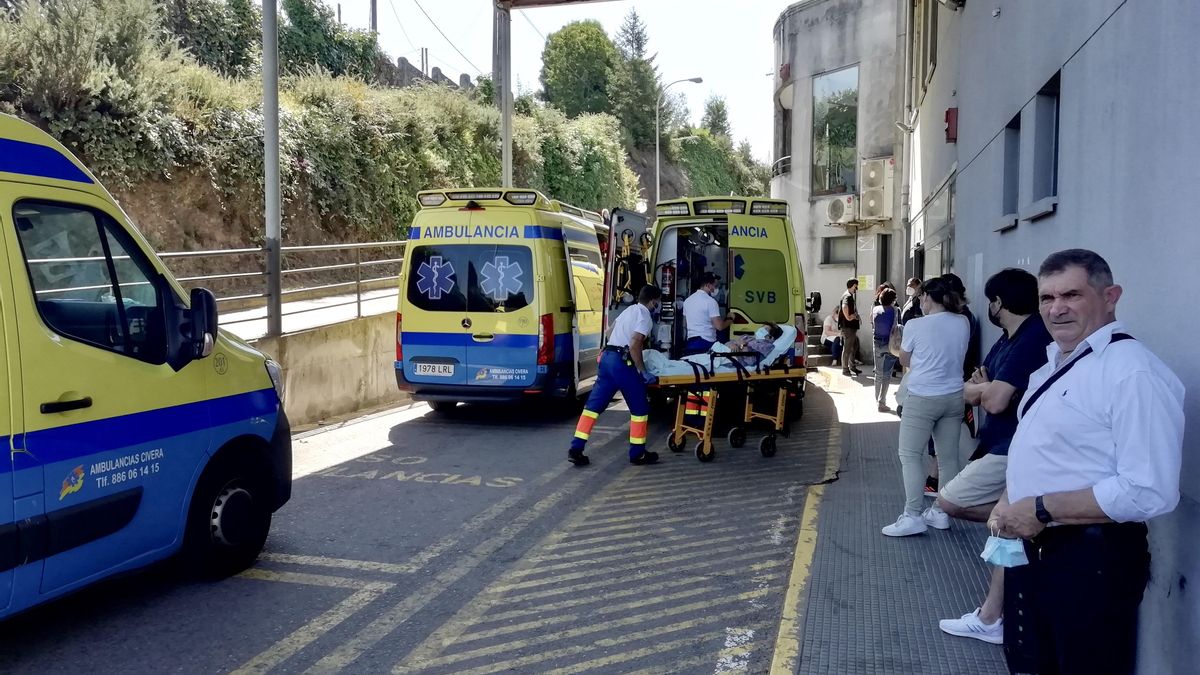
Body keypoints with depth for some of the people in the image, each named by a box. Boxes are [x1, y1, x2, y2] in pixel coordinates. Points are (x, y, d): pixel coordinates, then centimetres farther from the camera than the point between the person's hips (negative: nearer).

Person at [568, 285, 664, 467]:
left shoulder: (630, 310, 20)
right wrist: (643, 372, -14)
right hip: (622, 362, -9)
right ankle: (637, 454, 13)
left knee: (594, 404, 6)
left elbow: (611, 331, 30)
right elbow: (634, 345, -19)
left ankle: (576, 450, 3)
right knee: (639, 408, 6)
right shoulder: (645, 317, -8)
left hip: (607, 356, 9)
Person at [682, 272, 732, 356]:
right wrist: (730, 320, 5)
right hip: (706, 343, -7)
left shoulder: (687, 300, 11)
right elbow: (719, 326, -15)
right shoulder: (710, 301, -12)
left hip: (690, 343, 7)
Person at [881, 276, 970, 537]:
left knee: (910, 455, -1)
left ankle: (912, 516, -5)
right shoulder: (963, 323, 2)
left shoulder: (915, 325, -10)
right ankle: (941, 512, 18)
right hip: (954, 397, 6)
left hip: (922, 398, -6)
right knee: (948, 456, 10)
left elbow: (904, 361, 4)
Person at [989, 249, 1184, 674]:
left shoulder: (1133, 372, -20)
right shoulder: (1054, 363, 10)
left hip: (1091, 560, -9)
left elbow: (1149, 493, -28)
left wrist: (1041, 509, -22)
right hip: (1032, 547, 9)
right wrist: (1008, 503, 3)